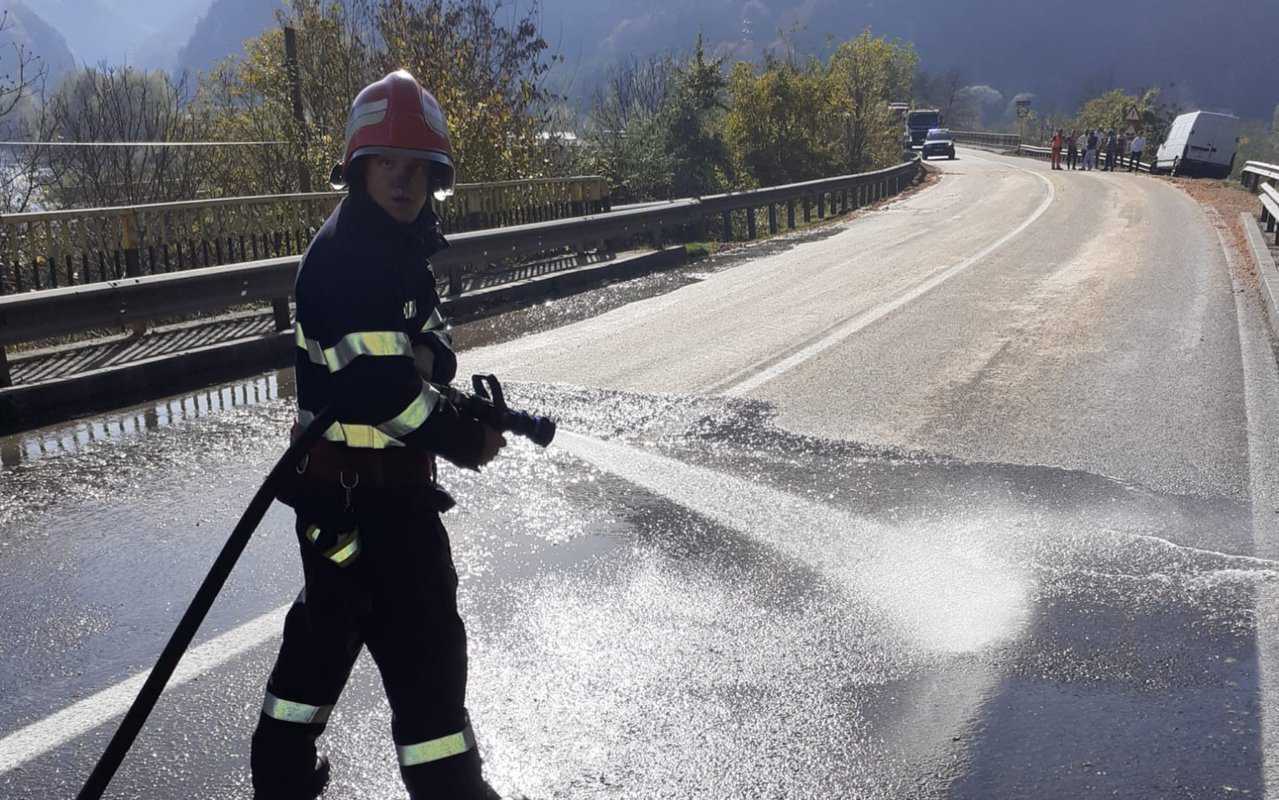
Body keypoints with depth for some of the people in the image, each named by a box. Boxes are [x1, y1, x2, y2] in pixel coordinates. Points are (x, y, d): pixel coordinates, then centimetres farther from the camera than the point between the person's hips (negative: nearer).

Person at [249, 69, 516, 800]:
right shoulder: (346, 257, -20)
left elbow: (424, 351, 17)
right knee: (425, 646, -2)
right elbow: (378, 385, -28)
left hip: (347, 483, 10)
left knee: (331, 624, 21)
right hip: (363, 490, -10)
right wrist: (464, 441, -16)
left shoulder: (396, 249, 11)